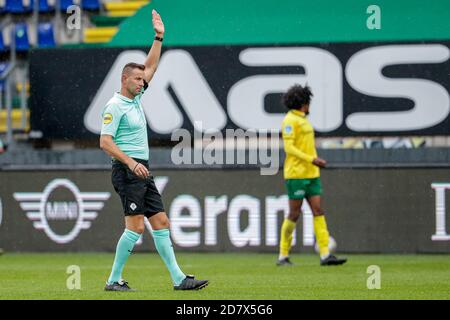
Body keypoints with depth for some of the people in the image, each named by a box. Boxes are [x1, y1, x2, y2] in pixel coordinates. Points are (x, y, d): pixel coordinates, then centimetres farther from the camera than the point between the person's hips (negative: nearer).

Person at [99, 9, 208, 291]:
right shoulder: (115, 106, -10)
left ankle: (178, 278, 1)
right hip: (127, 172, -9)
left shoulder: (136, 98, 16)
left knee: (161, 222, 3)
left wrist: (159, 37, 17)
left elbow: (151, 66, 24)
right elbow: (105, 142, -16)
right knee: (136, 225, -13)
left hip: (142, 172, 9)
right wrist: (131, 162, -25)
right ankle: (114, 280, -6)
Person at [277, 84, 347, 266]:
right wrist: (312, 160, -22)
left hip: (311, 174, 9)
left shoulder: (303, 120, 19)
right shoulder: (290, 120, -9)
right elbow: (289, 148, -17)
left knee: (318, 211, -1)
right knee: (294, 214, -4)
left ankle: (325, 255, -7)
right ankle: (283, 256, 5)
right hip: (296, 174, -9)